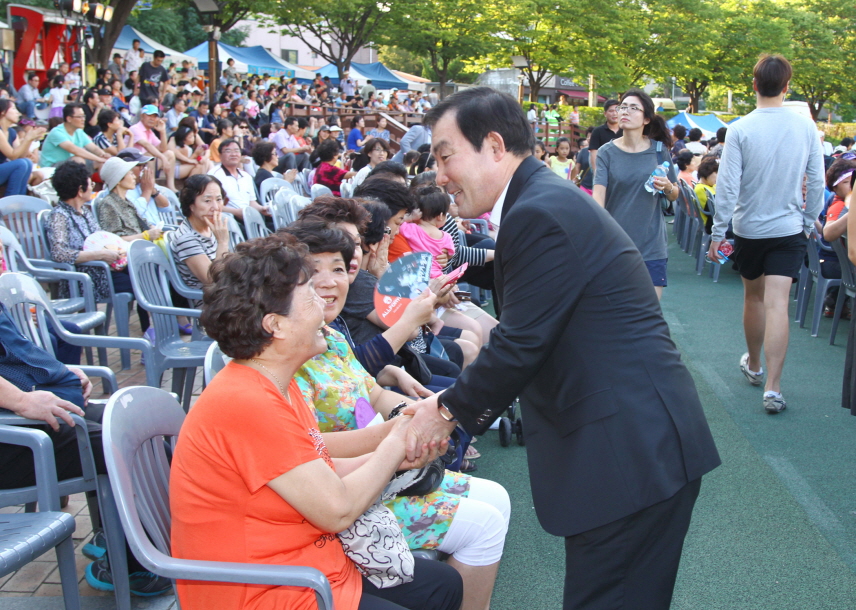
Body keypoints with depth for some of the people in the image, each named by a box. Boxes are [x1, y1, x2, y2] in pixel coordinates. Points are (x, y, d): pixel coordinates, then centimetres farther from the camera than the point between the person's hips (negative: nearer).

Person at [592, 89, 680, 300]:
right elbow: (598, 194, -13)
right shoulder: (607, 152, -1)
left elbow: (674, 195, 11)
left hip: (651, 245, 1)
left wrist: (667, 187, -12)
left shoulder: (659, 150, 3)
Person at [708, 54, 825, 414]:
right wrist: (809, 222, 14)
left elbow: (727, 186, -13)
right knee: (777, 304, -4)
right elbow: (816, 183, 0)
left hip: (749, 229, 0)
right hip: (789, 229, 0)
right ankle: (772, 387, -9)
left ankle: (754, 365, 37)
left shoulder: (740, 129, -11)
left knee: (753, 296, 18)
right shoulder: (806, 128, -5)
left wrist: (717, 232, -6)